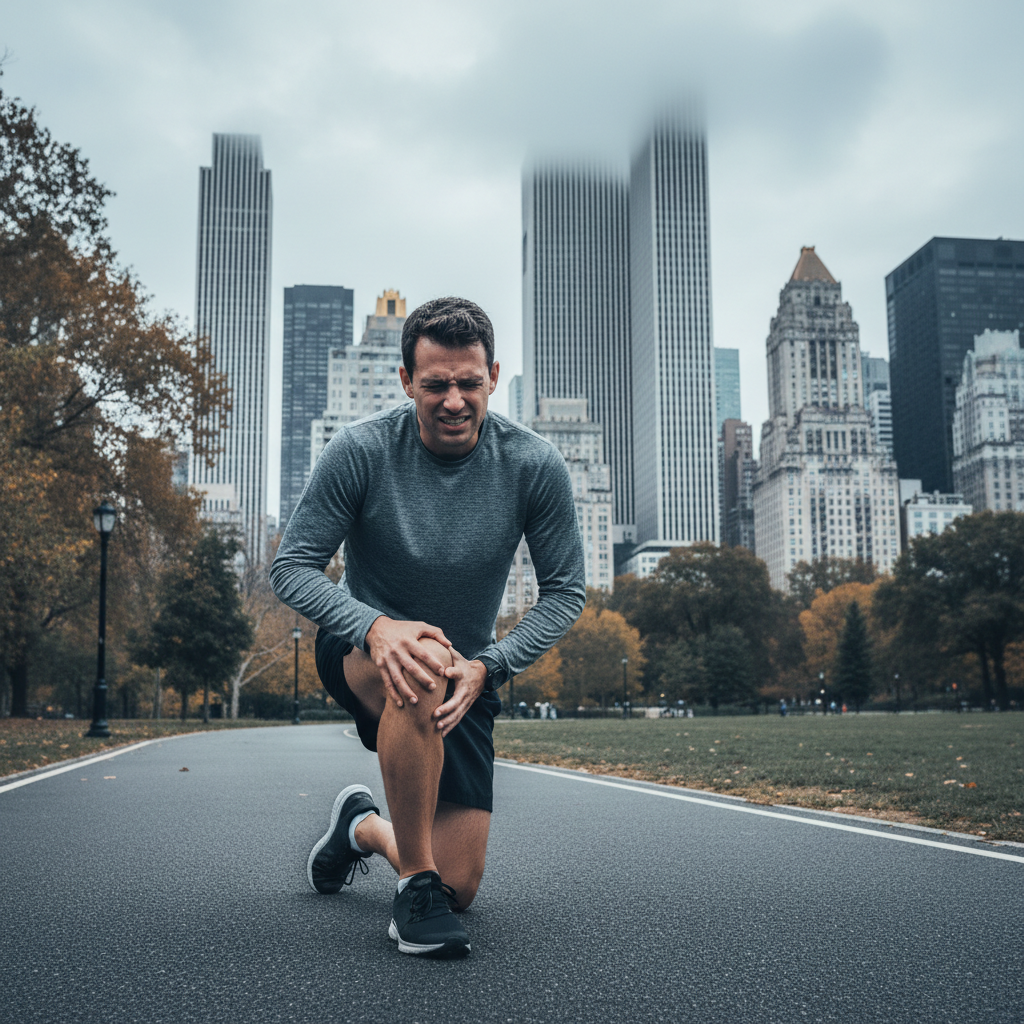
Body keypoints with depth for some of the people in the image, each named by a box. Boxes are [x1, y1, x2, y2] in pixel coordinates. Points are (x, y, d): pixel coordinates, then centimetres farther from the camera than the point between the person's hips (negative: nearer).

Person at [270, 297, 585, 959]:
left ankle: (362, 827, 34)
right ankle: (416, 880, -22)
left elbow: (566, 592, -7)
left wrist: (486, 666, -22)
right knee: (421, 673, -41)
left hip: (468, 676, 3)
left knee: (460, 889, 0)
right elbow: (292, 569, -15)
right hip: (361, 651, -2)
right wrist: (377, 627, -34)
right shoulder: (362, 451, -18)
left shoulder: (536, 466, -14)